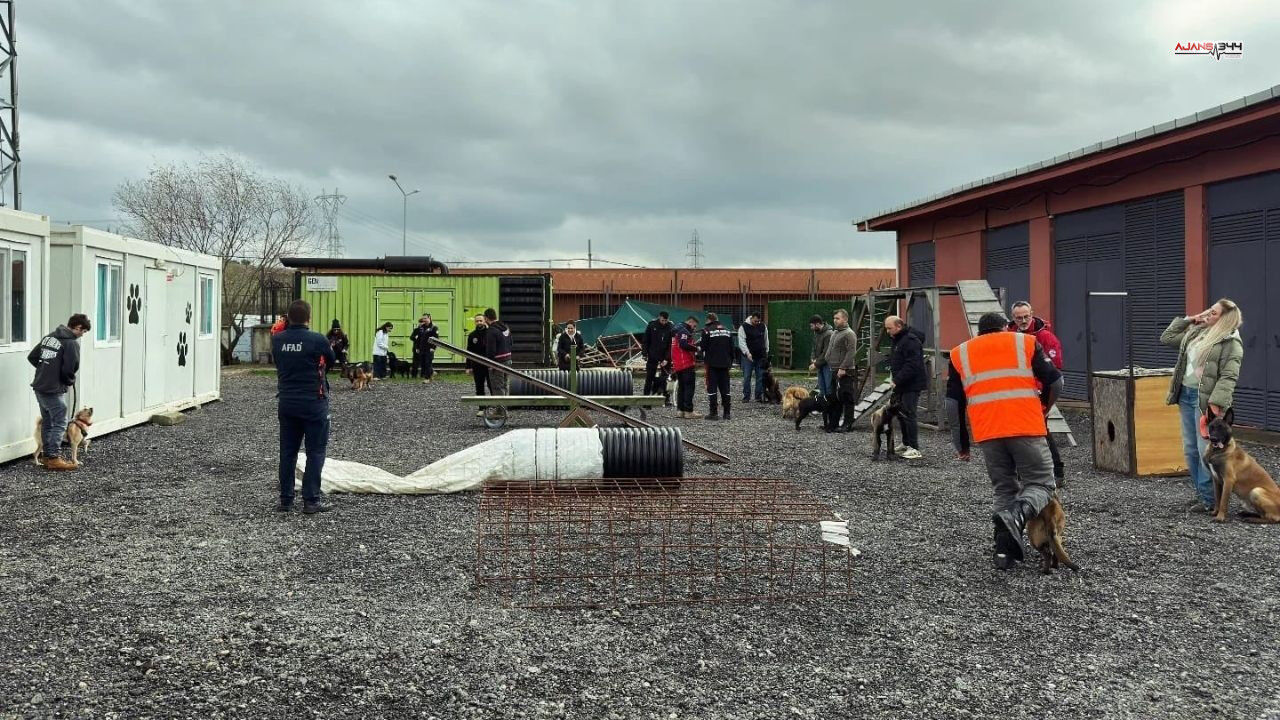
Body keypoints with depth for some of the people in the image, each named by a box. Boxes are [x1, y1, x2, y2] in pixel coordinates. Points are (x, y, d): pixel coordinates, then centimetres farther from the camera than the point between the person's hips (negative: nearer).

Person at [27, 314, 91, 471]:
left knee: (47, 423, 16)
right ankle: (54, 458, -4)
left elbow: (31, 357, 14)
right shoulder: (72, 343, -14)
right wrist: (70, 381, 2)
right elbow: (69, 370, -18)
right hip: (54, 390, -8)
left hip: (39, 387, 8)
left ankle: (47, 456, 23)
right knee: (59, 424, -2)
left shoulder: (48, 337, 11)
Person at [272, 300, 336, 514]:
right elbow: (332, 360, 2)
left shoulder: (278, 340, -2)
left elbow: (277, 362, 12)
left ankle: (285, 500, 16)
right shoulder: (317, 340, -14)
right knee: (315, 453, 3)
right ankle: (311, 501, 2)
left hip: (286, 404, 5)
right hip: (314, 404, -4)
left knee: (287, 452, 12)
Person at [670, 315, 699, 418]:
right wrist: (696, 348, -17)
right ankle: (688, 411, -10)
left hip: (677, 365, 10)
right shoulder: (684, 331, -11)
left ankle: (680, 410, 17)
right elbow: (684, 344, -26)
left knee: (682, 387, 15)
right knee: (689, 387, -8)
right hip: (686, 364, -10)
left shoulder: (676, 331, 21)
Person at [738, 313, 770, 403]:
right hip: (748, 356, -3)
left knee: (760, 378, 4)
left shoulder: (763, 326, 7)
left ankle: (759, 397, 10)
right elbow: (741, 341, -13)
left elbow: (766, 340, 17)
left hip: (761, 357, 3)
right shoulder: (743, 327, -7)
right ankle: (746, 397, 4)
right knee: (747, 377, -2)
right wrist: (747, 353, -24)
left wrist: (766, 352, 15)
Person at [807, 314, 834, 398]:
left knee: (829, 389, -7)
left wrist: (816, 364, -17)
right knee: (821, 388, 13)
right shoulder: (816, 333, 10)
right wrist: (813, 359, 0)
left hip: (827, 364, -9)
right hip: (820, 365, 9)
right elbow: (814, 348, 17)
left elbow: (826, 353, -20)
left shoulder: (828, 334, -19)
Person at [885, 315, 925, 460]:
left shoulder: (911, 340, -18)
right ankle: (906, 444, 24)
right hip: (901, 385, 10)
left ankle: (914, 449, -9)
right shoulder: (898, 340, 15)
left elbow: (912, 365, -26)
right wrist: (894, 380, 14)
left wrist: (897, 380, -24)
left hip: (911, 385, -10)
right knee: (900, 414, 14)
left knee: (908, 414, -12)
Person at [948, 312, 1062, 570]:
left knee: (1003, 490, 16)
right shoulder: (1025, 342, 13)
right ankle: (1018, 514, -20)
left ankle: (1004, 550, 8)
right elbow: (1055, 382, 9)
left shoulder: (960, 353, 17)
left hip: (987, 433, 2)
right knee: (1040, 484, 9)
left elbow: (954, 402, 14)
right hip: (1027, 428, -2)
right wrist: (1042, 409, 27)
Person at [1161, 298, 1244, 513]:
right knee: (1190, 449, 12)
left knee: (1205, 451, -8)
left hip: (1205, 400, -8)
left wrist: (1216, 403, -25)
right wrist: (1186, 320, 16)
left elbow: (1228, 377, -16)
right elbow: (1167, 338, 25)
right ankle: (1201, 495, 22)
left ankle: (1211, 499, 0)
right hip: (1185, 395, 8)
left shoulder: (1231, 342, -9)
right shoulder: (1195, 331, 14)